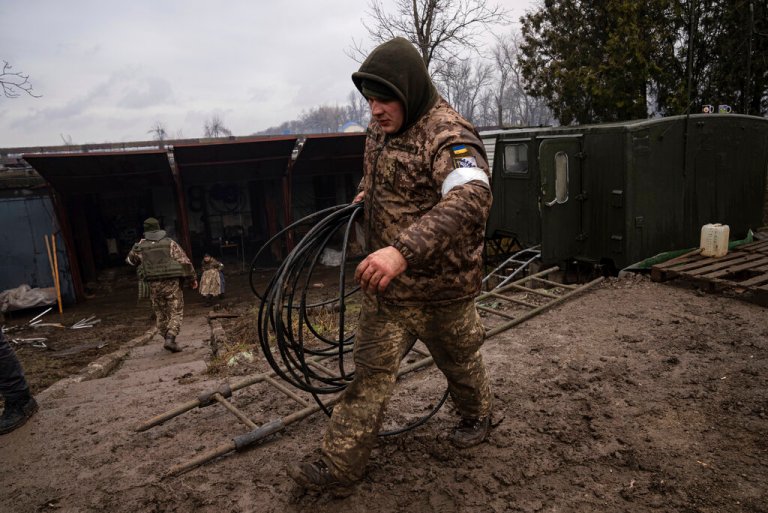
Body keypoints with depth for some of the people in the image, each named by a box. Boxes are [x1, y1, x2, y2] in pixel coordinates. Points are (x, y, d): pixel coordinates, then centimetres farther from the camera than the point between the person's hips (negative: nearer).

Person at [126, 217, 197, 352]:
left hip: (154, 285, 3)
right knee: (176, 313, 2)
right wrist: (192, 278, 4)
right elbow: (184, 262, -6)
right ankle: (170, 339, -14)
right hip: (172, 283, -3)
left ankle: (168, 340, 20)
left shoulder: (141, 246, 4)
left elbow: (131, 259, 24)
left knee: (161, 314, 16)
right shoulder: (170, 243, -4)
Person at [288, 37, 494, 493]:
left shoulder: (449, 135, -24)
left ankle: (478, 416, 49)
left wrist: (403, 249, -54)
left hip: (440, 287, -7)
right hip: (384, 280, 7)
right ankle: (340, 465, 22)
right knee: (371, 369, 11)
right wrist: (367, 193, 4)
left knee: (459, 362, 19)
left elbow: (471, 198, -43)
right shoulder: (380, 127, 2)